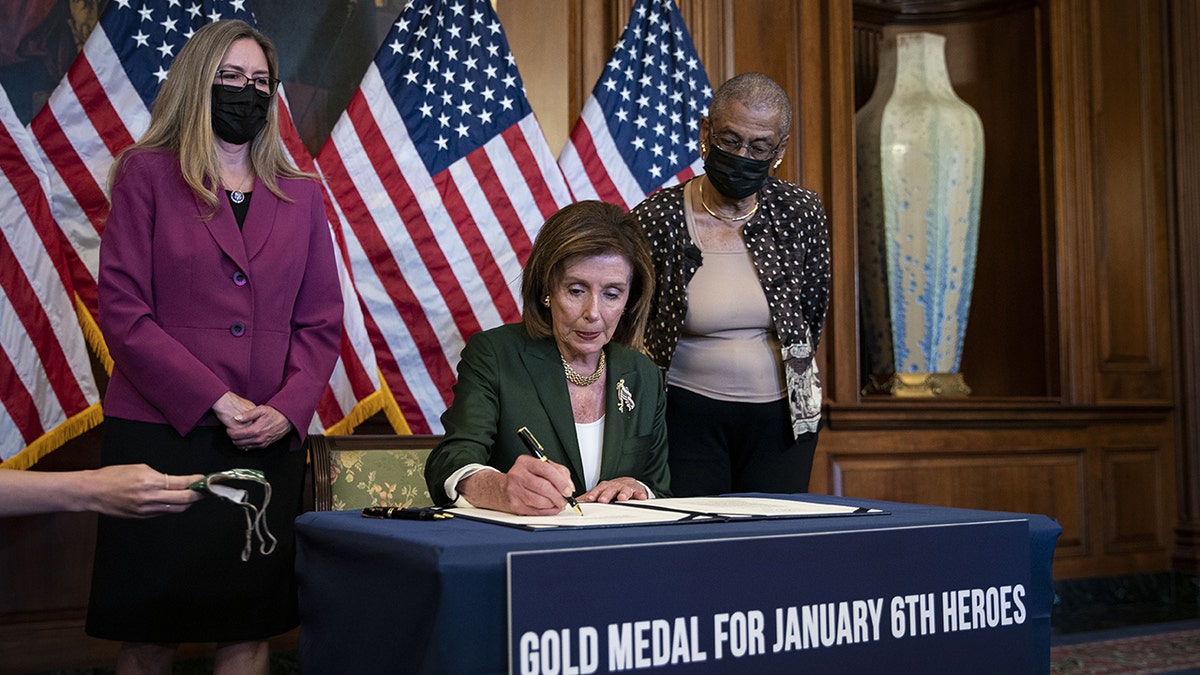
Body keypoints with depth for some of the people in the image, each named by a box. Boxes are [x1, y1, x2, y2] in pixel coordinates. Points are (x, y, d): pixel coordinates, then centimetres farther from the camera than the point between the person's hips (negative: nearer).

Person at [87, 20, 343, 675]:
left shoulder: (300, 194, 13)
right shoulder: (148, 175, 3)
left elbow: (321, 321, 10)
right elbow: (122, 310, -5)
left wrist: (287, 409, -7)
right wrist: (215, 401, -13)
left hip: (269, 445, 3)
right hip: (162, 435, -3)